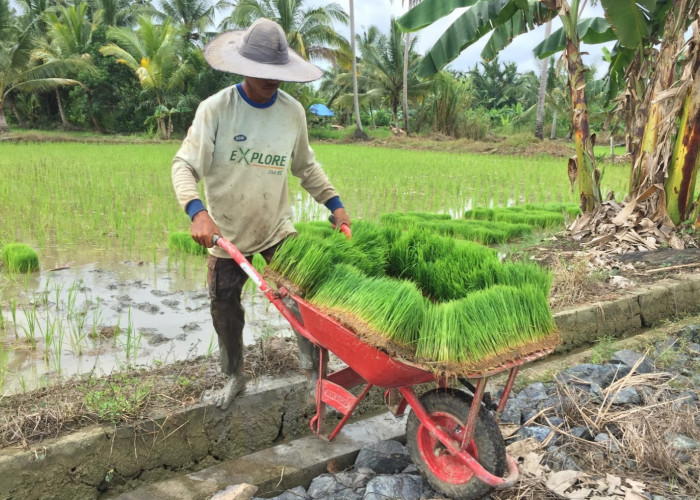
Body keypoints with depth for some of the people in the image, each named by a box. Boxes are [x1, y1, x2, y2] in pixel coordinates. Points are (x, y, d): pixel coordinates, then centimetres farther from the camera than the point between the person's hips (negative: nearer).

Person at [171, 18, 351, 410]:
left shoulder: (293, 111, -6)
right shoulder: (215, 109, -17)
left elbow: (306, 165, 8)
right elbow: (185, 165, -18)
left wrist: (334, 203, -1)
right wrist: (197, 211, -36)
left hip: (278, 227, 2)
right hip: (227, 232, -1)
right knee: (225, 311, 11)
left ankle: (315, 372, 13)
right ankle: (235, 377, 34)